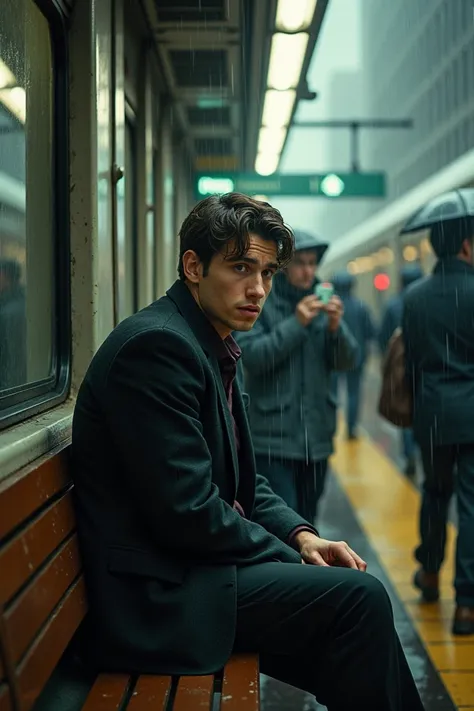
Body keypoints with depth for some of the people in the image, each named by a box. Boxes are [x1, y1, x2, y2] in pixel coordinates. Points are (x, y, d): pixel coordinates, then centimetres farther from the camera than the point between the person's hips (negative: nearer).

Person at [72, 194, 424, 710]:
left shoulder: (211, 348, 12)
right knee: (357, 598, -15)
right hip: (161, 593, -10)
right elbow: (187, 512, -23)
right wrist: (289, 554, -11)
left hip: (197, 563, 10)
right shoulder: (157, 345, -19)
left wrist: (300, 535, 2)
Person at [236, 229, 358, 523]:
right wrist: (296, 324, -20)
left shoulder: (322, 301, 9)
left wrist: (335, 327, -15)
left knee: (307, 523, 13)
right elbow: (251, 356, -15)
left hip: (317, 437, 5)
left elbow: (347, 361, 4)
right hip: (273, 437, -5)